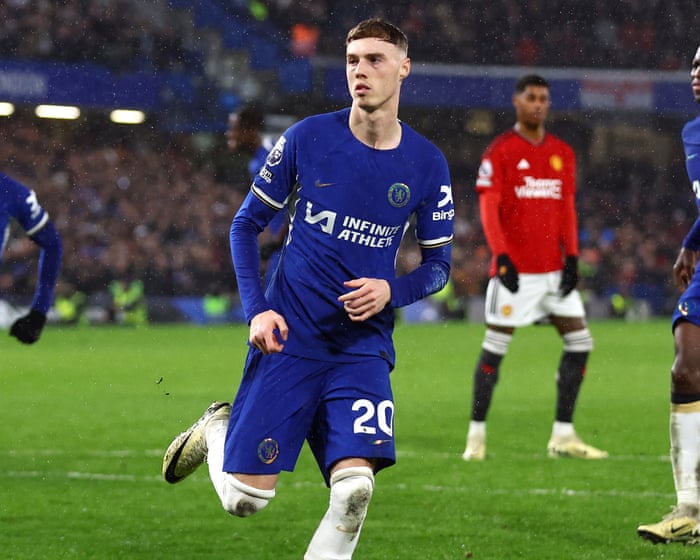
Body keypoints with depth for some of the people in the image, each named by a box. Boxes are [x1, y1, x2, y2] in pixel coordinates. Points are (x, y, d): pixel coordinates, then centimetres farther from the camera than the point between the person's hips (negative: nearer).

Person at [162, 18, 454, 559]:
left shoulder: (427, 163, 0)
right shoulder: (308, 137, -4)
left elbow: (438, 263, 10)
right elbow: (246, 224, 5)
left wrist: (392, 291, -11)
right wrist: (256, 309, -7)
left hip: (364, 346, 1)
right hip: (289, 337, -1)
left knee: (355, 487, -21)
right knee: (245, 498, -2)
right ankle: (217, 428, 31)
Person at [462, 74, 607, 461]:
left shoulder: (563, 153, 12)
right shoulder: (500, 151, -4)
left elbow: (567, 209, 13)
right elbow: (488, 209, -8)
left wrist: (571, 257, 3)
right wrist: (502, 257, -17)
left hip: (554, 269, 6)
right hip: (514, 269, -6)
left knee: (579, 342, 1)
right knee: (495, 348, -3)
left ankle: (563, 436, 7)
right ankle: (477, 434, 7)